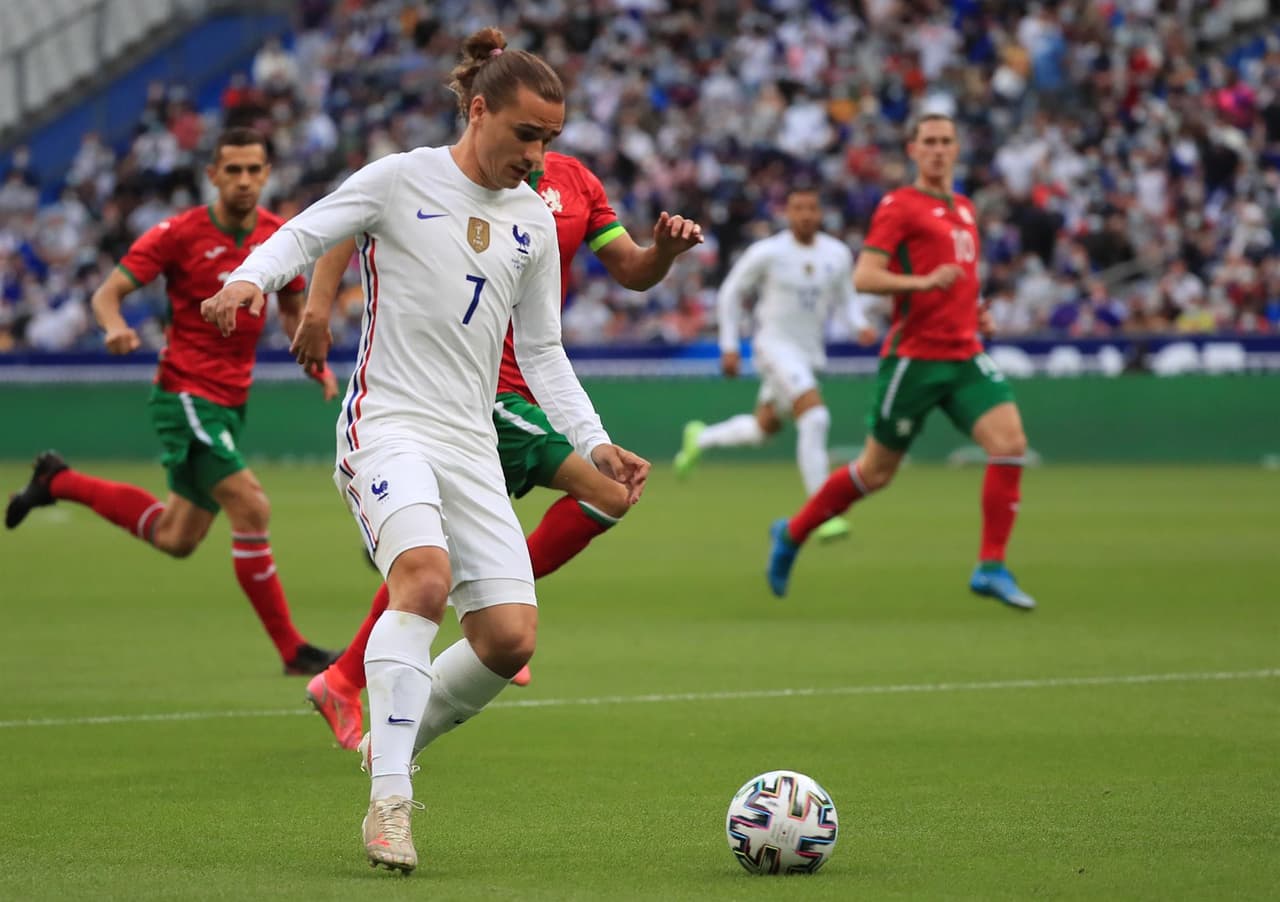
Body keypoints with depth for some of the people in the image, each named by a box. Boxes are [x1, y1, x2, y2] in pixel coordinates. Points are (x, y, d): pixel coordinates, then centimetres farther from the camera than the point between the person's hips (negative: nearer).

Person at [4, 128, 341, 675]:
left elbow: (292, 310, 18)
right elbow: (108, 292, -9)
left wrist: (315, 361, 0)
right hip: (186, 394, -7)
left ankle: (60, 482, 34)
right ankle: (291, 650, -11)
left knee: (175, 539, 15)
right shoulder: (179, 234, -12)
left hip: (231, 401, 7)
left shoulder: (280, 236, 4)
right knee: (251, 508, -19)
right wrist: (114, 327, -32)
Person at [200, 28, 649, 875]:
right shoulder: (402, 179, -1)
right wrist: (248, 279, -23)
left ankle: (398, 741, 18)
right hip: (388, 423, -6)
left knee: (511, 637, -8)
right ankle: (389, 798, -31)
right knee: (426, 575, -32)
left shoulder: (535, 221, 15)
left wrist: (594, 442, 11)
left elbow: (542, 351, 21)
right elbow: (302, 235, -1)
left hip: (473, 446, 6)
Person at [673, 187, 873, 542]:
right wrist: (729, 346, -3)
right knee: (815, 418, -22)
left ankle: (700, 438, 45)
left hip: (810, 349, 6)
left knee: (765, 426, 18)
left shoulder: (838, 255, 0)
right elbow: (731, 293, -1)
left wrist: (861, 324, -8)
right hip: (776, 343, -6)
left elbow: (848, 296, 13)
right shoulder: (767, 253, -11)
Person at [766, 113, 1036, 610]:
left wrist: (976, 312, 14)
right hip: (914, 357, -6)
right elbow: (864, 277, -14)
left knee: (1010, 442, -14)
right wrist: (924, 283, -26)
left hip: (964, 354, 6)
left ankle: (992, 567, -9)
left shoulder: (964, 209, 17)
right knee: (876, 471, 3)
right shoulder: (899, 205, -6)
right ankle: (791, 535, 25)